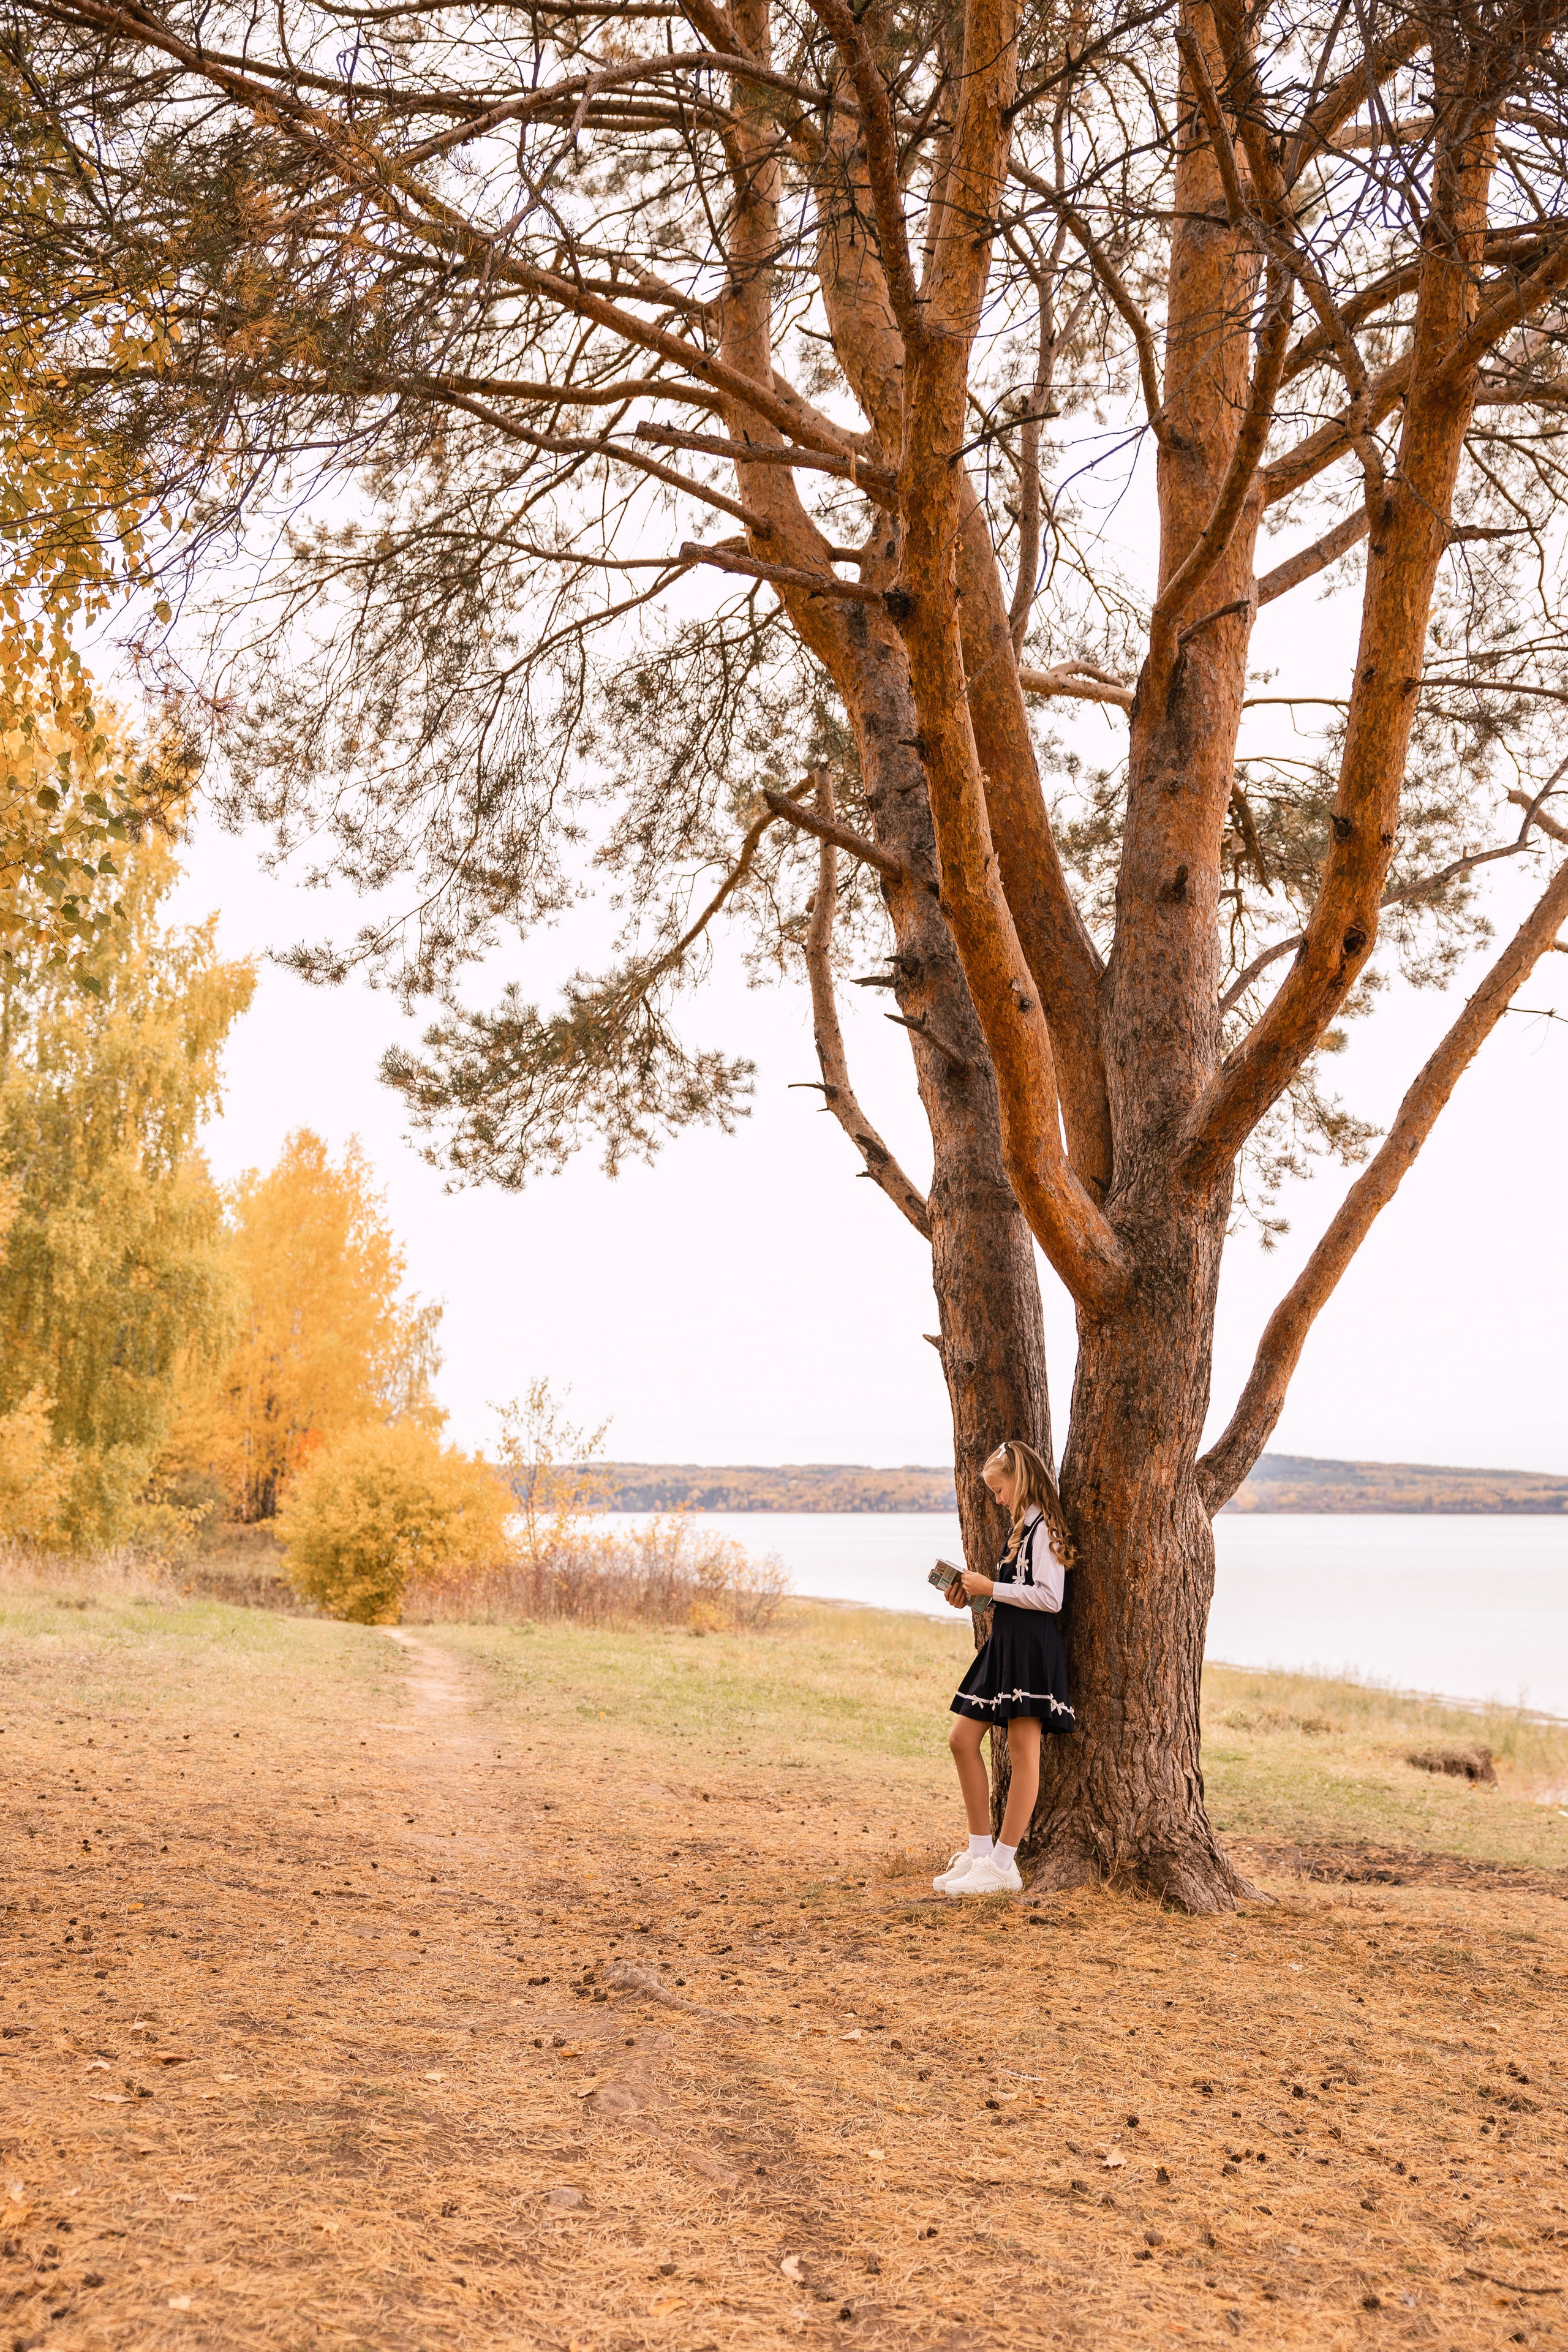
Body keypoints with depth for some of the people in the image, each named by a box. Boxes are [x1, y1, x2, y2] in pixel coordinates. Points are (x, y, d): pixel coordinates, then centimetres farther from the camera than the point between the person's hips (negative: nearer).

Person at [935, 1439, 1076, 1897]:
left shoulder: (1043, 1528, -11)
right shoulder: (1024, 1528, 17)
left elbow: (1050, 1598, -20)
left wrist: (992, 1588, -15)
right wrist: (973, 1597, 9)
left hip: (1032, 1647, -10)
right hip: (1004, 1643, 10)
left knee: (1022, 1751, -4)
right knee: (962, 1739, 9)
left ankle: (1001, 1865, 0)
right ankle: (980, 1851, 15)